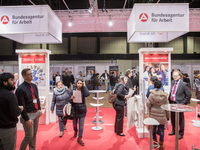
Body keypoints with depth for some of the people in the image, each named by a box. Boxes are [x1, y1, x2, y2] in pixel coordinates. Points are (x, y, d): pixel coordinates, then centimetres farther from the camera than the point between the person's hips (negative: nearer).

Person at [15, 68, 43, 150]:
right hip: (28, 114, -7)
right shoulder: (21, 89, -15)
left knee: (34, 133, 18)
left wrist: (39, 109, 8)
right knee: (29, 136, 0)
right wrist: (26, 119, -15)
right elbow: (21, 105, -16)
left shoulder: (34, 86, 8)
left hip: (36, 113, 7)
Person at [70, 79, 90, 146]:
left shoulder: (83, 90, -5)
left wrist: (84, 86, -20)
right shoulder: (73, 91, -5)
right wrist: (71, 98, -23)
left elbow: (87, 94, -27)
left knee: (81, 124, 3)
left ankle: (79, 138, 17)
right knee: (74, 123, 19)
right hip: (74, 109, 1)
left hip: (82, 110, -1)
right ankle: (75, 131, 52)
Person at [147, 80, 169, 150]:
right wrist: (167, 115, 10)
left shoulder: (152, 94, -10)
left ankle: (155, 142, 31)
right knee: (161, 130, 10)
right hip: (162, 115, 0)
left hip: (153, 114, 0)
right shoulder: (164, 95, -5)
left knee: (154, 128, 17)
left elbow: (148, 103, -12)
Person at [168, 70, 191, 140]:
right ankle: (174, 131, 37)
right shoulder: (173, 83, 7)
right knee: (172, 118, 18)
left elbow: (189, 95, -10)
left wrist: (183, 103, -11)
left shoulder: (183, 84, -13)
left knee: (180, 119, 7)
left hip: (179, 104, -6)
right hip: (172, 103, 6)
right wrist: (169, 99, 7)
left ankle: (181, 133, 24)